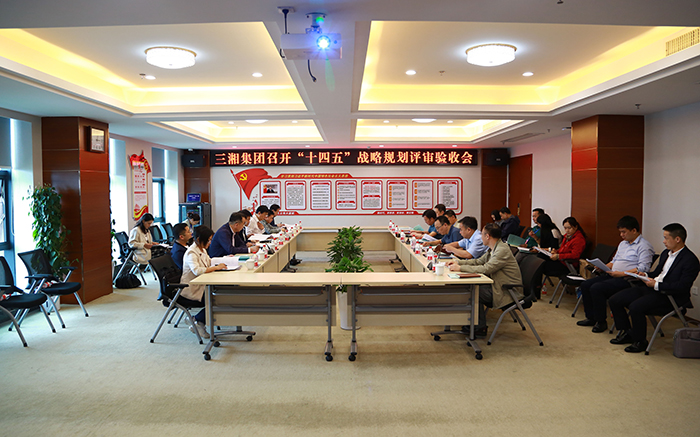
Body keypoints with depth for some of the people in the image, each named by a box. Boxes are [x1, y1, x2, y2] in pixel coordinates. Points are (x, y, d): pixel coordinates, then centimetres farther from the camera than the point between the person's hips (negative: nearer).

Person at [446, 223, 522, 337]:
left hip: (509, 292, -9)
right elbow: (478, 261, 17)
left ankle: (480, 327, -3)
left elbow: (485, 269, -29)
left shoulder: (502, 250, -21)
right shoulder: (493, 248, 10)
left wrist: (460, 268, -25)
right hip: (498, 285, 9)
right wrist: (458, 262, 5)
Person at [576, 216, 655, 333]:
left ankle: (601, 321, -11)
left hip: (627, 279, -10)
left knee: (596, 288, -27)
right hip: (612, 275, 10)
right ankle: (591, 317, 5)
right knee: (585, 285, -4)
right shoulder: (622, 243, 23)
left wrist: (622, 273, -22)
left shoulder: (644, 246, -7)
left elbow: (643, 268, -17)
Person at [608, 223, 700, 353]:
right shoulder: (665, 253, 16)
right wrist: (646, 276, 4)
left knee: (635, 307, -31)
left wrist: (656, 285, -22)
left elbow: (682, 287, -21)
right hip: (651, 288, 9)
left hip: (669, 296, -9)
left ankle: (640, 341, -8)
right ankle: (626, 333, 12)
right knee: (615, 300, -4)